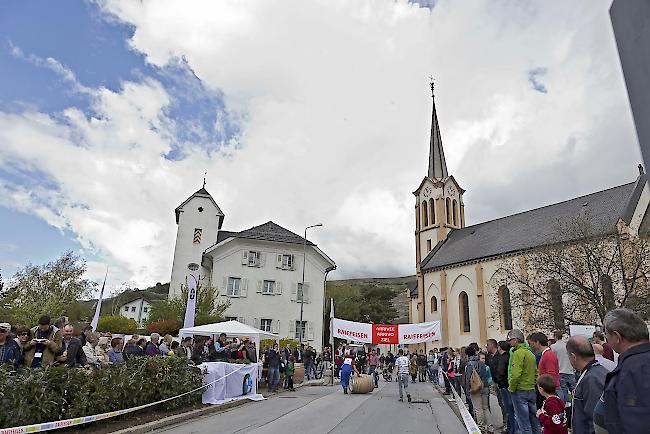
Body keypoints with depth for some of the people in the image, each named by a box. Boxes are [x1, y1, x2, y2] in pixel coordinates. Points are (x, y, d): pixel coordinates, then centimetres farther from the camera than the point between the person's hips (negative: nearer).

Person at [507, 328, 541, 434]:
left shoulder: (518, 353, -16)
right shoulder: (530, 353, 12)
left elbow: (516, 374, -22)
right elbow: (536, 373, 17)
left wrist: (511, 388, -10)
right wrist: (533, 385, 19)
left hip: (520, 391, -9)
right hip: (532, 390, 9)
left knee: (523, 422, 0)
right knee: (534, 420, 16)